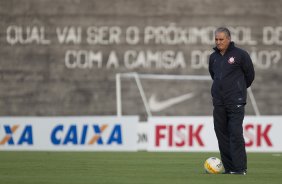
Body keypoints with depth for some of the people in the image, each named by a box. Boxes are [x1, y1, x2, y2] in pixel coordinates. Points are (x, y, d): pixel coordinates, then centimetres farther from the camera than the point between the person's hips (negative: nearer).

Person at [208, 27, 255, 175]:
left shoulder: (240, 54, -5)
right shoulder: (213, 57, 11)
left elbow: (250, 74, 5)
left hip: (235, 102, -6)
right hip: (219, 102, 6)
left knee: (236, 134, -13)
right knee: (222, 135, 4)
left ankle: (240, 168, -12)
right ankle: (229, 168, 9)